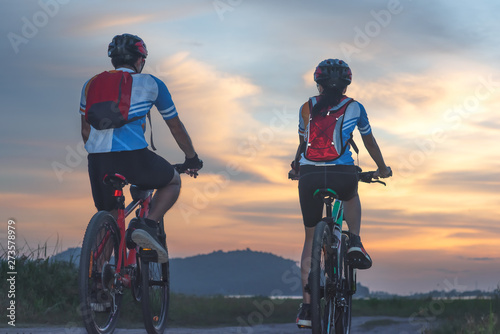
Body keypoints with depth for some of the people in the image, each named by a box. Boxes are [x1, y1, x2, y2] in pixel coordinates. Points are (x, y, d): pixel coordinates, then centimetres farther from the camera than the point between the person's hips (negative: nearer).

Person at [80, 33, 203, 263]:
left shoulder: (91, 84, 21)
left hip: (97, 159, 4)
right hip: (134, 157, -3)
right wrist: (192, 159, 35)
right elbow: (175, 126, 21)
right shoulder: (151, 84, 13)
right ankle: (147, 225, 0)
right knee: (173, 181, 24)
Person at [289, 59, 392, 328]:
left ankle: (307, 307, 10)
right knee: (351, 198, 38)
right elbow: (369, 141, 26)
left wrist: (296, 168, 47)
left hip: (309, 176, 1)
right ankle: (355, 242, 13)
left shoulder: (307, 108, 16)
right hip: (342, 175, -1)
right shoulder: (354, 108, 13)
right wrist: (382, 169, 42)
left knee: (311, 238, 14)